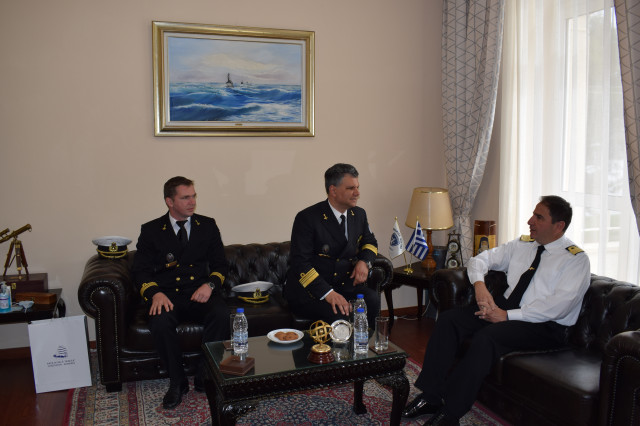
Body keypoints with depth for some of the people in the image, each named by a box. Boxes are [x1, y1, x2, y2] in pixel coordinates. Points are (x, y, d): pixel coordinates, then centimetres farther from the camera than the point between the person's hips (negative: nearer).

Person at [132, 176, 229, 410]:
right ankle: (177, 381, -12)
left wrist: (210, 284, -12)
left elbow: (220, 264, 10)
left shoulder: (207, 226, 11)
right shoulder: (151, 230, 8)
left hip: (200, 293, 1)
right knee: (160, 321, -33)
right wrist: (155, 293, -19)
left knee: (221, 314, -31)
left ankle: (205, 378, -13)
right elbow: (141, 270, 2)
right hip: (168, 296, -1)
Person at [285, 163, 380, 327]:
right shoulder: (307, 218, -13)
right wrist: (327, 293, -30)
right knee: (339, 314, -32)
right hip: (308, 288, -5)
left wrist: (364, 261, -1)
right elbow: (300, 263, -18)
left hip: (344, 283, 6)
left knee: (372, 299, -23)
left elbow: (370, 242, 24)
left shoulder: (359, 214, 7)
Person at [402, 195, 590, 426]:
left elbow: (559, 305, -18)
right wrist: (479, 285, -7)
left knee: (486, 336, -33)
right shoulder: (522, 244, 14)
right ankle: (430, 397, -13)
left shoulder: (576, 259, -5)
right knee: (449, 318, -16)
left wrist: (508, 316, -22)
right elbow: (480, 260, 17)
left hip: (544, 327, -6)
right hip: (504, 308, 7)